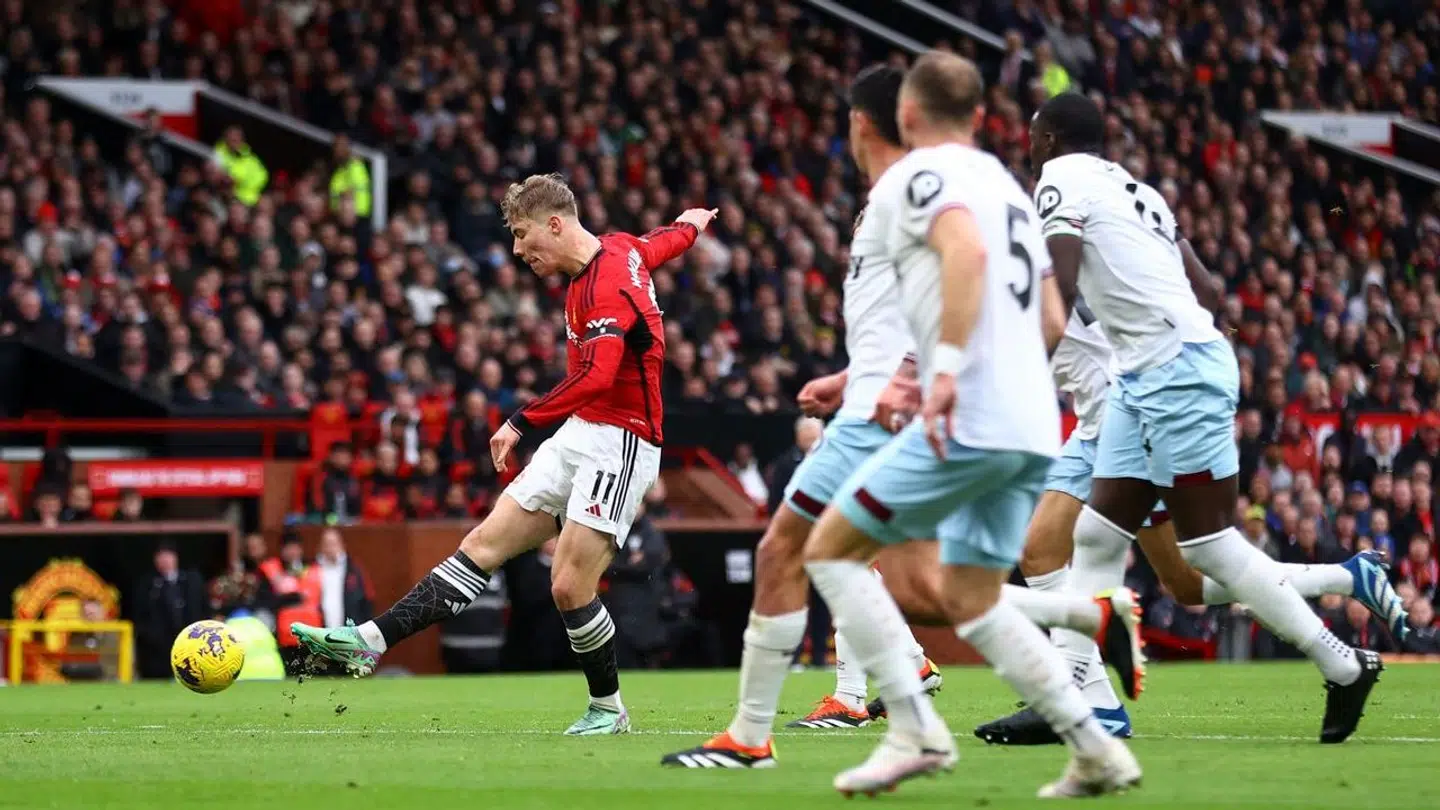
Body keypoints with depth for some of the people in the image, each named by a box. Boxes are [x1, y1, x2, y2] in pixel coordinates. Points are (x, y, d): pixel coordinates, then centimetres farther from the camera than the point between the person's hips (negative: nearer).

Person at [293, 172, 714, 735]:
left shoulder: (606, 286, -22)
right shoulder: (618, 250, 7)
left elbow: (597, 376, -35)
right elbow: (663, 243, 30)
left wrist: (523, 421, -36)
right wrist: (691, 224, 52)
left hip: (621, 441, -10)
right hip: (580, 435, 10)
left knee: (569, 586, -12)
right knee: (484, 544, 2)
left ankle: (608, 708, 9)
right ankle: (369, 642, -4)